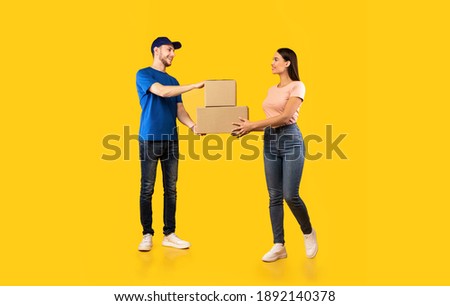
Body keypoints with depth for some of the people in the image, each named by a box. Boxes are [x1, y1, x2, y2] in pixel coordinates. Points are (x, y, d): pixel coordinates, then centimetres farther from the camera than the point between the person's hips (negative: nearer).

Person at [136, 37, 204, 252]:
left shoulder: (173, 81, 18)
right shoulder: (143, 74, 0)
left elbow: (179, 110, 10)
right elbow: (162, 91, -18)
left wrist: (192, 125, -10)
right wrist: (194, 86, -18)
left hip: (171, 140, 6)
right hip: (150, 139, -6)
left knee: (171, 189, 5)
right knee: (147, 189, -1)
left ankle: (169, 234, 12)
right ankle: (147, 234, 8)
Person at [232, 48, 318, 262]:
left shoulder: (297, 86, -5)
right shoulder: (272, 90, 17)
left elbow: (285, 116, -16)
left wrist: (253, 125, -16)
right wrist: (248, 128, 3)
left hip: (290, 140, -7)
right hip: (269, 141, 7)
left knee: (290, 195, -9)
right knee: (274, 196, 4)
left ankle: (308, 233, 19)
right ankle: (279, 246, 11)